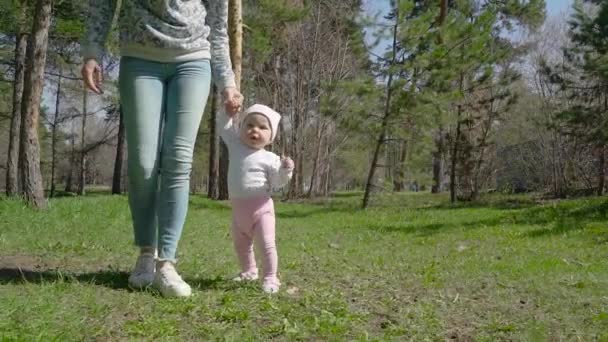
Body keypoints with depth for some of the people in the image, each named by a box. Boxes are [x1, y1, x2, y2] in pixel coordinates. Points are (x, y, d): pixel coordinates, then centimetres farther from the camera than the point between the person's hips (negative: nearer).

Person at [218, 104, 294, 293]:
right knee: (240, 244, 22)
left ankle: (270, 278, -4)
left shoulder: (269, 158, -8)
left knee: (266, 243, -13)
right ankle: (249, 271, 42)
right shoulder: (235, 145, 2)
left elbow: (277, 182, -4)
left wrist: (285, 170, -22)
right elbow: (223, 127, 10)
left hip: (260, 207, -5)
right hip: (238, 208, 5)